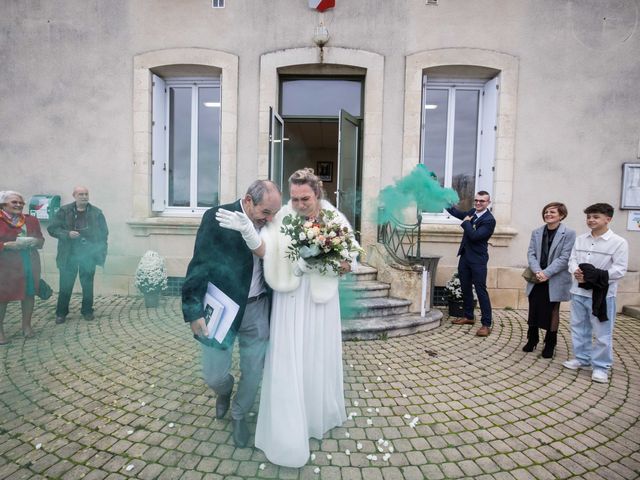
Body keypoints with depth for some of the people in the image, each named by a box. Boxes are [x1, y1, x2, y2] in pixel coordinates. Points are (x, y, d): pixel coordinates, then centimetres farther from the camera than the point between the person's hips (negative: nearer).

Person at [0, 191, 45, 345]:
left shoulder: (31, 220, 9)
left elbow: (41, 239, 14)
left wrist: (34, 241, -7)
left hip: (30, 263, 4)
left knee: (29, 293, 9)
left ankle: (26, 325, 24)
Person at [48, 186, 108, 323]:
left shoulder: (96, 212, 3)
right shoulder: (64, 211, 1)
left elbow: (104, 233, 5)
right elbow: (52, 228, 1)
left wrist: (101, 253, -2)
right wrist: (67, 234, -17)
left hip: (88, 255, 1)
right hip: (69, 255, 0)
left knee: (88, 284, 9)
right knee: (65, 285, 5)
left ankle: (87, 311, 22)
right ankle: (61, 313, 19)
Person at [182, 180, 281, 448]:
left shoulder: (266, 224, -1)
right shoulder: (216, 217, -12)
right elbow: (199, 265, -12)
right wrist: (194, 311, -14)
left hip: (257, 309, 3)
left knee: (253, 372, 13)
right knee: (213, 376, 6)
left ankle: (239, 414, 43)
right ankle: (224, 390, 45)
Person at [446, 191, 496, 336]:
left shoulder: (489, 220, -14)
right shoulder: (472, 212, 7)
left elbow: (474, 235, -24)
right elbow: (456, 212, 23)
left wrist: (465, 222, -10)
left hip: (478, 260, -7)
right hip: (465, 257, 8)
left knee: (481, 290, -6)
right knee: (465, 288, 16)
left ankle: (486, 325, -1)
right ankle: (468, 316, 30)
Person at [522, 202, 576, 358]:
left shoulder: (568, 234, -8)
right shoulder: (536, 232, 6)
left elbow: (564, 258, -14)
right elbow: (531, 254, 0)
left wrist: (546, 273, -20)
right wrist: (537, 271, -16)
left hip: (555, 281, -4)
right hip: (536, 279, 4)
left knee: (552, 312, 10)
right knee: (533, 311, 11)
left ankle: (550, 344, 25)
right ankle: (532, 339, 28)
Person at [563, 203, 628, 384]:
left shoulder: (619, 242, -8)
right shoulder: (580, 239, 8)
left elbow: (619, 269, -13)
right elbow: (572, 260, 6)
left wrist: (596, 275, -23)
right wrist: (576, 271, -15)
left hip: (602, 294, -5)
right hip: (579, 291, 5)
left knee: (602, 333, 3)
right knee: (579, 328, 16)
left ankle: (601, 366, 17)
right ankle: (581, 359, 32)